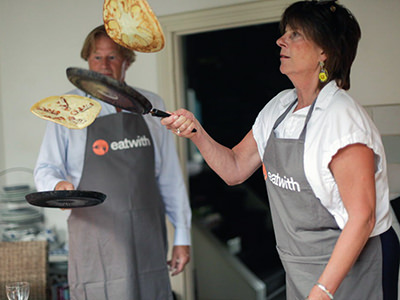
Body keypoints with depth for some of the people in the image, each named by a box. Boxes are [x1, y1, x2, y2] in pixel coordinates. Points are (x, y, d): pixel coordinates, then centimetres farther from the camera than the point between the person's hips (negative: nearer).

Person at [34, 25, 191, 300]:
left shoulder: (151, 106, 9)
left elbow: (170, 177, 10)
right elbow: (47, 169, 4)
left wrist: (182, 236, 8)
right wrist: (59, 186, -20)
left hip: (147, 236, 2)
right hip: (96, 235, -2)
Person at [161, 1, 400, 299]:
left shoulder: (343, 118, -21)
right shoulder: (280, 107, 3)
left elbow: (362, 218, -22)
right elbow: (235, 169, 7)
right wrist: (197, 133, -9)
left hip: (350, 266, -7)